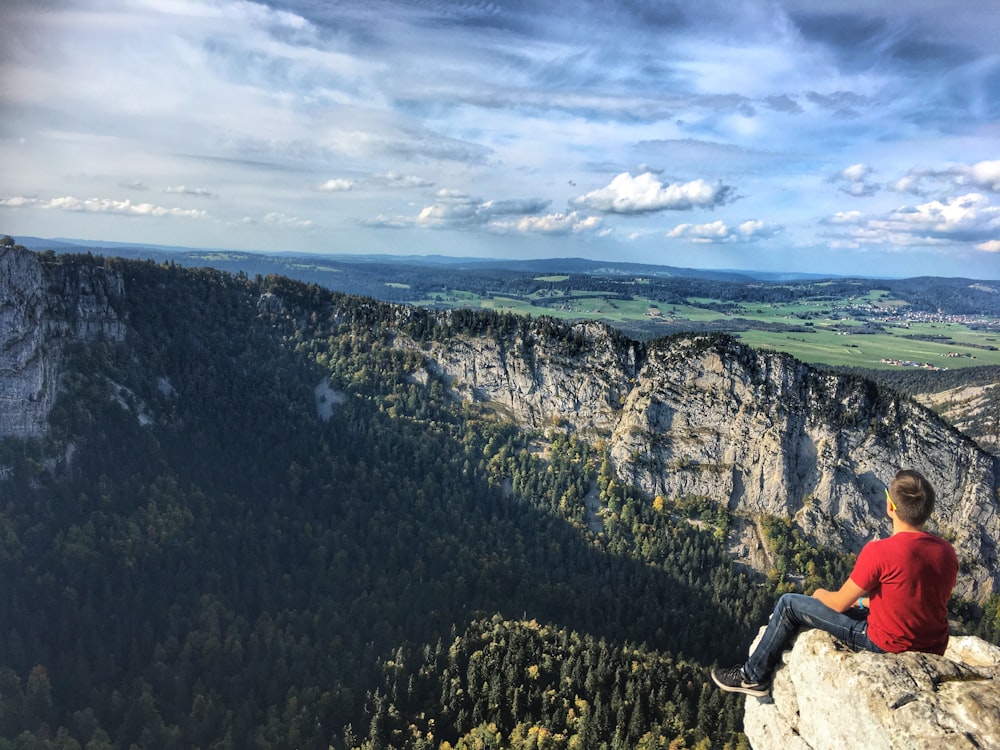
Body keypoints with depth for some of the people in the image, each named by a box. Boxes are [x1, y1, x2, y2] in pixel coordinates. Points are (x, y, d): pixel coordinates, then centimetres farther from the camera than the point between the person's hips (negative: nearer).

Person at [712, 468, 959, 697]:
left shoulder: (879, 551, -25)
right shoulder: (948, 552, -5)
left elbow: (839, 603, -13)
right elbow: (914, 599, 10)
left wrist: (821, 594, 10)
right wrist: (863, 601, 16)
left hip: (887, 645, -7)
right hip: (933, 650, 7)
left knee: (789, 604, 5)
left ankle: (754, 676, 22)